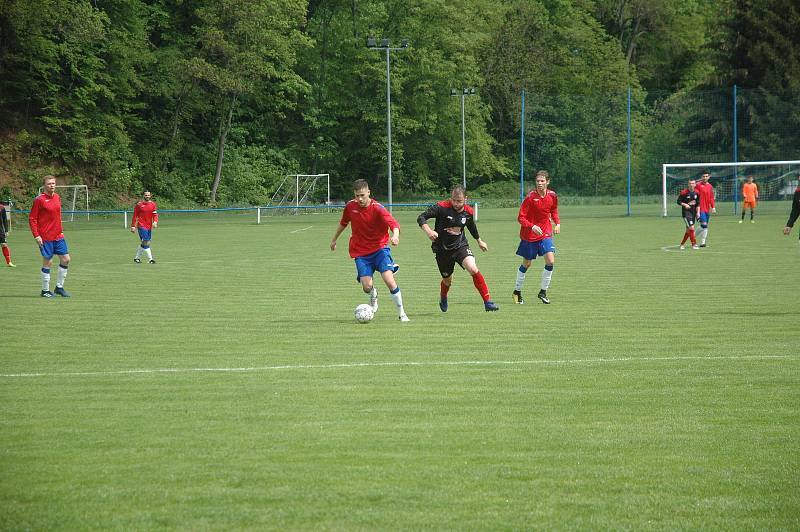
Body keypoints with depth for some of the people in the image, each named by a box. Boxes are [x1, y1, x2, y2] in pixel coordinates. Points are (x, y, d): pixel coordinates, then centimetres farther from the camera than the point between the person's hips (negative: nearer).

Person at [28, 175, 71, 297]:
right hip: (45, 237, -7)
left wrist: (60, 231, 16)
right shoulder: (39, 200, -11)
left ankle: (59, 287, 17)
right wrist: (36, 236, -15)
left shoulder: (57, 197, 10)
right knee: (48, 262, -2)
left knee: (65, 259, 4)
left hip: (58, 236, 7)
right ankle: (45, 290, 9)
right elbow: (32, 219, -10)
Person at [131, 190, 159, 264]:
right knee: (145, 242, -13)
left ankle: (137, 257, 24)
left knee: (144, 243, 10)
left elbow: (155, 214, 2)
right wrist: (133, 226, -1)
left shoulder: (153, 204, 7)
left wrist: (155, 222, -18)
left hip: (149, 227, 5)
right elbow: (135, 216, 1)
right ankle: (150, 259, -13)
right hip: (141, 226, -5)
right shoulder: (139, 205, -2)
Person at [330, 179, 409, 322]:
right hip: (361, 252, 3)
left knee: (389, 279, -21)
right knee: (367, 287, -11)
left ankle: (401, 313, -5)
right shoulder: (350, 207, -2)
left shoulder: (377, 208, -16)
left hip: (380, 248, -3)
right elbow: (343, 223, 19)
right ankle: (373, 295, 30)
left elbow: (394, 224, -30)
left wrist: (395, 235, -52)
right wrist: (334, 239, 31)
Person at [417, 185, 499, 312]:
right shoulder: (442, 207, -18)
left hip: (461, 246, 1)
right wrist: (428, 231, -37)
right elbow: (421, 218, -18)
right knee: (448, 280, 13)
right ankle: (443, 299, 49)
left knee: (473, 269, -24)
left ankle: (488, 302, -18)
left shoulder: (469, 212, -4)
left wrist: (479, 241, 33)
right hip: (442, 249, -1)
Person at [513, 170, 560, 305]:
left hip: (545, 233, 3)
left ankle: (543, 292, 0)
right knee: (526, 263, 9)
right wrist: (532, 226, -31)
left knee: (550, 261, -13)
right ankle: (517, 291, 28)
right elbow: (521, 217, -15)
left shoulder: (552, 196, -4)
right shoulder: (531, 197, -17)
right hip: (529, 235, -3)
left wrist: (557, 223, -1)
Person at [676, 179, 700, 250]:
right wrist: (685, 204, -22)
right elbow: (679, 201, -5)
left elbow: (698, 204, 11)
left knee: (688, 230, 11)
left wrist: (697, 213, 5)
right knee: (691, 228, -15)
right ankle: (694, 244, -10)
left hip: (693, 212, 6)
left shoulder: (696, 193, 3)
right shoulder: (684, 192, -12)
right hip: (686, 212, -6)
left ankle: (682, 244, 27)